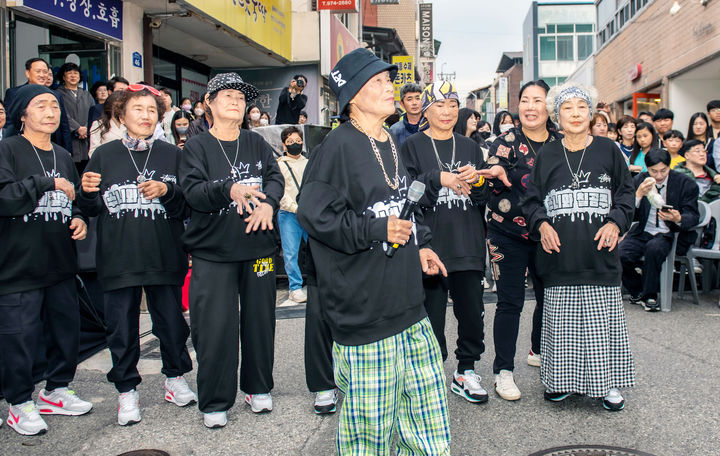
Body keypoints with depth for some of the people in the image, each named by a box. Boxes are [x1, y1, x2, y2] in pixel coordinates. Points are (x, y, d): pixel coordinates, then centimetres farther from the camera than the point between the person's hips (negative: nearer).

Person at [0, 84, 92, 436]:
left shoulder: (64, 156, 15)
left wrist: (78, 219, 6)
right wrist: (47, 182, -21)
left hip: (61, 262, 7)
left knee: (66, 328, 12)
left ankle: (56, 390, 31)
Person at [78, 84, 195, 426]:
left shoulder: (172, 155, 6)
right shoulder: (104, 155, 6)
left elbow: (188, 206, 1)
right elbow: (91, 209, 7)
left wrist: (167, 191, -17)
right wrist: (87, 192, -13)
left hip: (165, 256, 0)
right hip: (119, 258, 0)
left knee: (171, 321, 9)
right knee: (122, 326, 7)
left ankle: (175, 378, 30)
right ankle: (127, 391, 22)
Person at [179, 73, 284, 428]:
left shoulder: (257, 144, 11)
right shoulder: (197, 147, 1)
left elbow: (276, 178, 0)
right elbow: (193, 191, -12)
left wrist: (267, 203, -21)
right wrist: (229, 189, -30)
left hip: (258, 246, 3)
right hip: (212, 251, -3)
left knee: (260, 318, 10)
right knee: (216, 325, -1)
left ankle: (258, 388, 29)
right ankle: (215, 402, 15)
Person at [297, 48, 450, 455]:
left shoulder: (392, 145, 14)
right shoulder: (338, 146, -11)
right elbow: (313, 213, -16)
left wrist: (419, 244, 14)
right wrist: (375, 230, -19)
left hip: (406, 297, 8)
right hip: (363, 305, -8)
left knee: (427, 402, 14)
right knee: (371, 418, 2)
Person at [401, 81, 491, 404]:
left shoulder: (470, 147, 15)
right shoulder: (412, 147, 3)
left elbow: (485, 197, 14)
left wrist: (475, 181, -7)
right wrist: (439, 179, -17)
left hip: (468, 244, 4)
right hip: (430, 242, -3)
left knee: (472, 310, 6)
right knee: (431, 309, 1)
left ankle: (466, 371, 23)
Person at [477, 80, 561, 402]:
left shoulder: (560, 143, 6)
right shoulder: (506, 141, -5)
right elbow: (495, 177, -16)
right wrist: (497, 175, -37)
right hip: (509, 234, -4)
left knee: (548, 296, 14)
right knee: (510, 302, -3)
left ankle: (539, 352, 38)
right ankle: (503, 371, 8)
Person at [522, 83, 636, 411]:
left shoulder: (607, 150, 7)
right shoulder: (547, 155, 9)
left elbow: (625, 193, 8)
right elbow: (532, 199, 10)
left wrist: (616, 223, -8)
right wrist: (541, 224, -8)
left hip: (599, 250, 0)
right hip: (559, 253, 1)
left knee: (602, 318, 3)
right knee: (561, 319, 4)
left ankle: (606, 382, 17)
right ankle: (563, 378, 18)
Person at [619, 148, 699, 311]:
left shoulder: (685, 183, -2)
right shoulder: (640, 180, 3)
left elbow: (693, 217, -6)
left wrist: (678, 219, -30)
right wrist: (639, 195, -22)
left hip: (669, 234, -2)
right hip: (643, 232, 3)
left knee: (654, 248, -37)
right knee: (619, 254, -25)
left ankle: (649, 295, -15)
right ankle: (637, 291, 5)